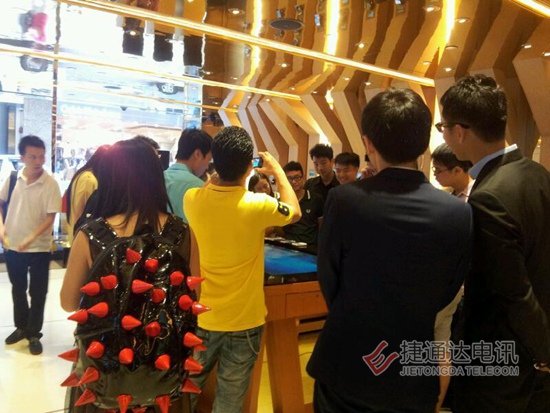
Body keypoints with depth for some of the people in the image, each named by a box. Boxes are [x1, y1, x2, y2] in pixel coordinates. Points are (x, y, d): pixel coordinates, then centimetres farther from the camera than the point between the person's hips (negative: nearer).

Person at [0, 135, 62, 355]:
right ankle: (21, 327, 37)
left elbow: (50, 217, -15)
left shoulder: (50, 184, -14)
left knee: (37, 293, 6)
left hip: (39, 247, -4)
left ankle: (34, 333, 22)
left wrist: (31, 238, -26)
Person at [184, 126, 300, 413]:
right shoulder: (257, 206, -21)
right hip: (244, 320, -3)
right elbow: (295, 212, 1)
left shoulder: (192, 199, -10)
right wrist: (277, 171, 11)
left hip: (202, 315, 4)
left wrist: (224, 171, 16)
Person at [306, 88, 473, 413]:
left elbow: (328, 281, -6)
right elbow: (448, 292, 0)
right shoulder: (459, 213, -13)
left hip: (345, 365, -1)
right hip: (414, 374, 2)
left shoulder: (343, 200, -18)